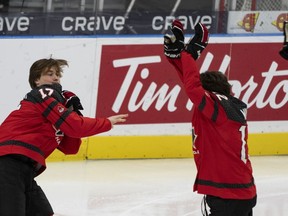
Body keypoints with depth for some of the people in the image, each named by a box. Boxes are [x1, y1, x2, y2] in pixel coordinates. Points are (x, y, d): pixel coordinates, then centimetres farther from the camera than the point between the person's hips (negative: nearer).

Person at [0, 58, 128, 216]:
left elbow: (69, 148, 22)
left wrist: (72, 112, 12)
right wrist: (107, 123, 5)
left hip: (23, 170, 10)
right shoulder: (44, 94, 0)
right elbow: (74, 127, -8)